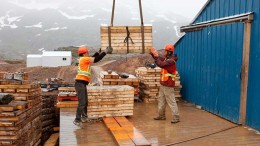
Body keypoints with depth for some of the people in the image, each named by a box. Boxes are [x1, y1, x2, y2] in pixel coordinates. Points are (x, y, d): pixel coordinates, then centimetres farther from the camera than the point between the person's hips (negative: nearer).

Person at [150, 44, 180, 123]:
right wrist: (153, 53, 4)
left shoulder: (171, 61, -20)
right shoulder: (166, 58, 10)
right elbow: (159, 59, 19)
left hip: (168, 86, -10)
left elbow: (161, 64, -30)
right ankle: (161, 115, 28)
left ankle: (176, 117, 0)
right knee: (161, 100, 17)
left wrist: (156, 56, -21)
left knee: (171, 102, -6)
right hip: (163, 84, 10)